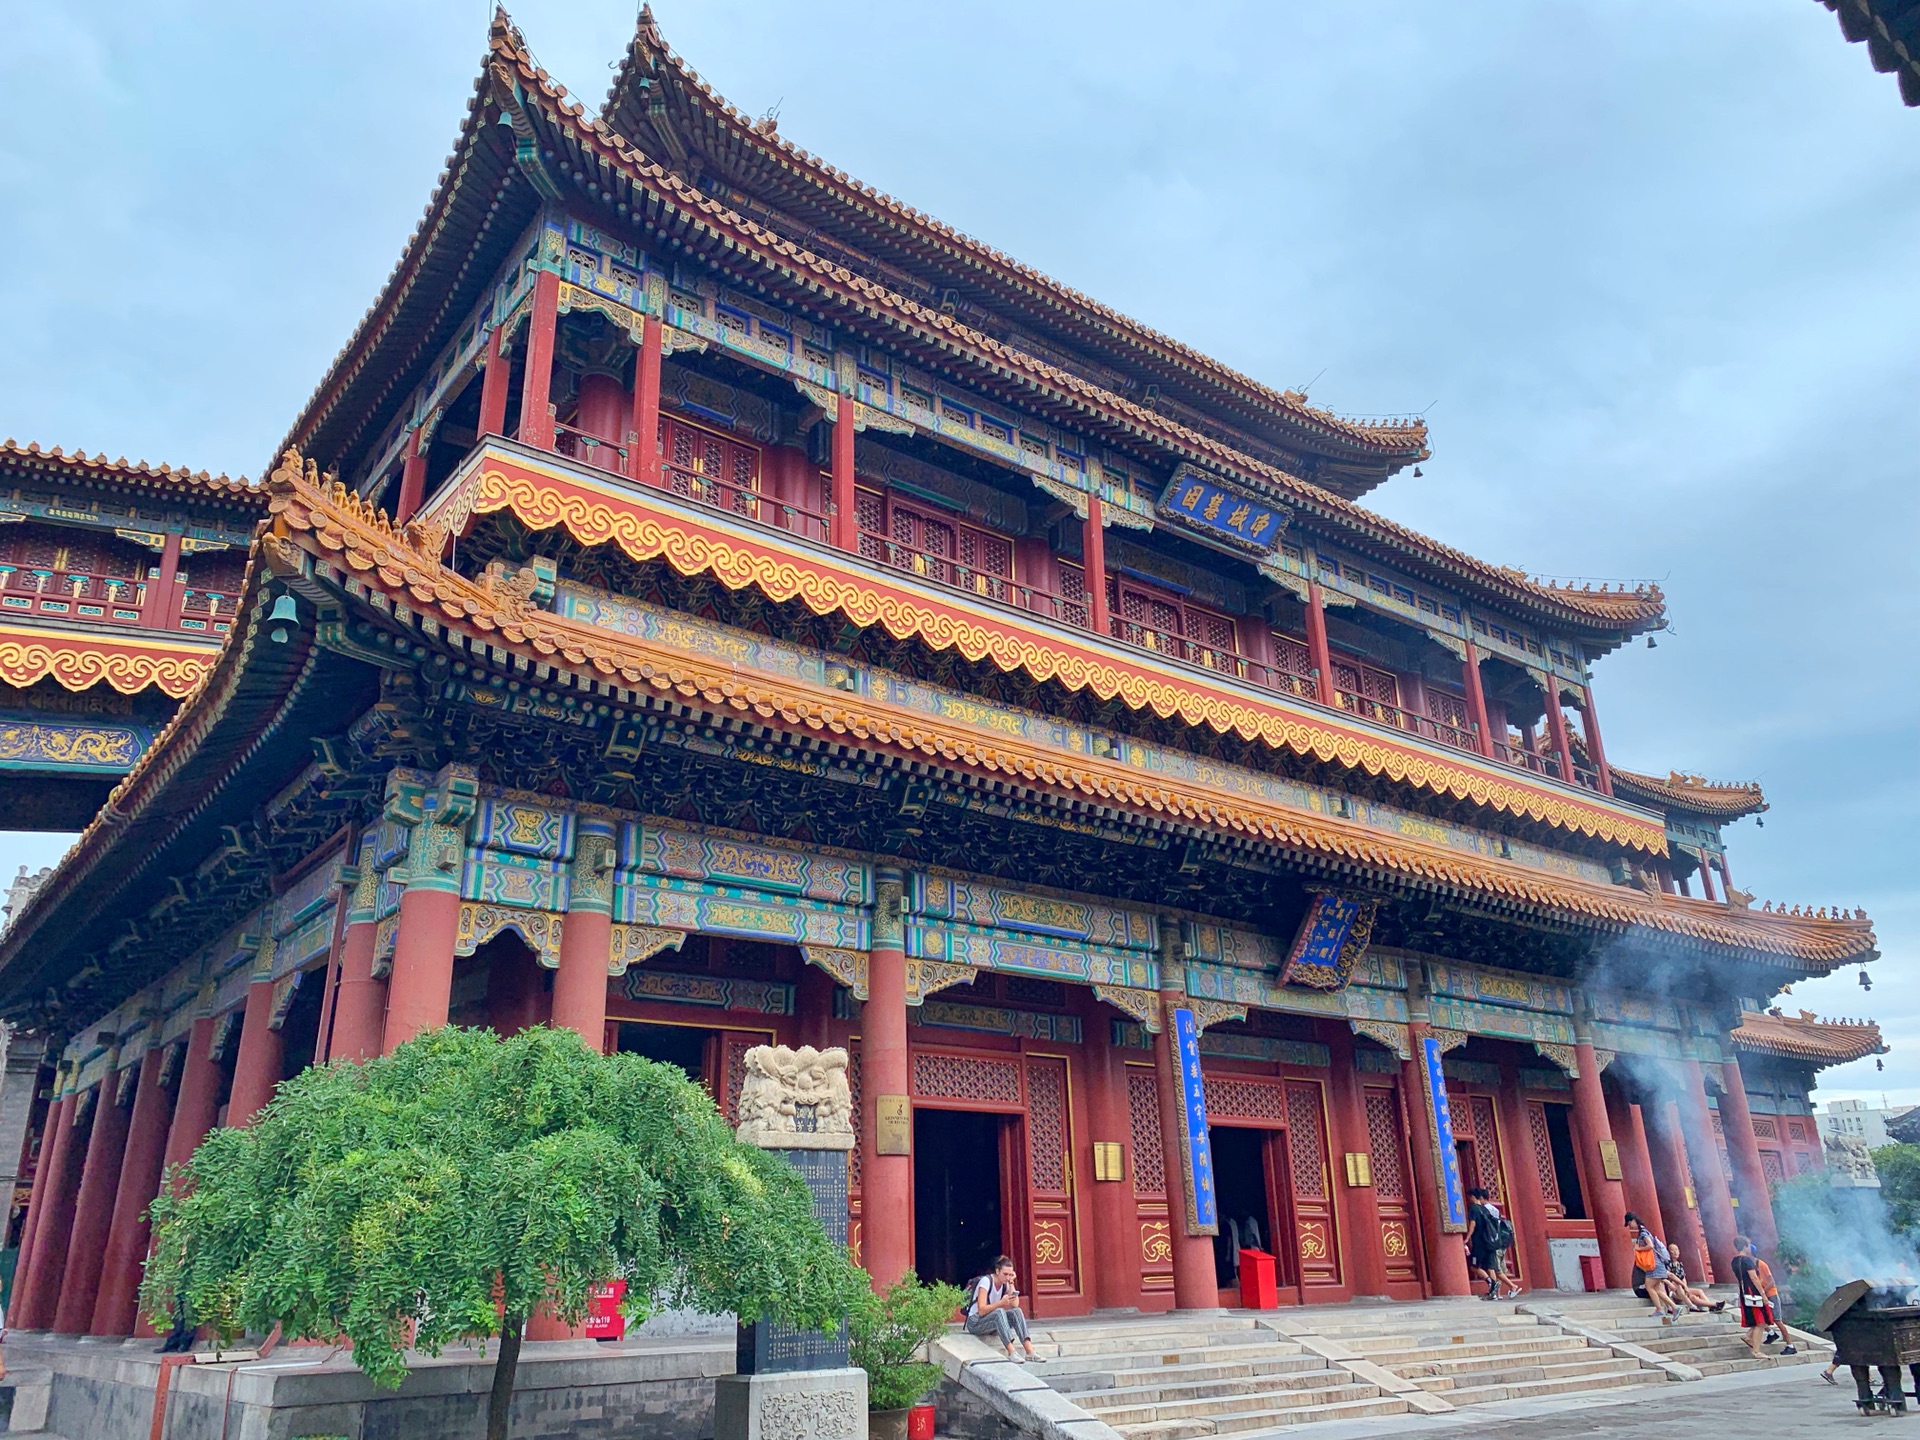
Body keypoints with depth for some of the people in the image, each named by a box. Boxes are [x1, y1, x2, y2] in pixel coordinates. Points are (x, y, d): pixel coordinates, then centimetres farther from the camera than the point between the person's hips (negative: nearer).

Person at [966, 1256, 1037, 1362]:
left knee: (1017, 1311, -20)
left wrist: (1012, 1284, -15)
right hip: (975, 1323, -6)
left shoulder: (1005, 1283, 1)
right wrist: (1001, 1302, -37)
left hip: (993, 1321, 6)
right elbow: (981, 1311, -27)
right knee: (999, 1312, -36)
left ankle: (1030, 1351, -31)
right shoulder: (986, 1281, -19)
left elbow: (1015, 1305, -13)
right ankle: (1011, 1353, -44)